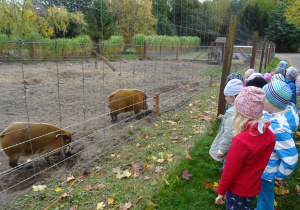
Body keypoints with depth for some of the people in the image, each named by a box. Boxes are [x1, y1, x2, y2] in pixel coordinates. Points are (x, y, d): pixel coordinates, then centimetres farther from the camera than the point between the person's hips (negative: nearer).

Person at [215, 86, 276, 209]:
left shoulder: (240, 141, -34)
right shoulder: (270, 136, -13)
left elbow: (230, 171, -22)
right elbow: (262, 163, 1)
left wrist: (221, 191, -7)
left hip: (237, 190, -6)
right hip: (254, 187, 6)